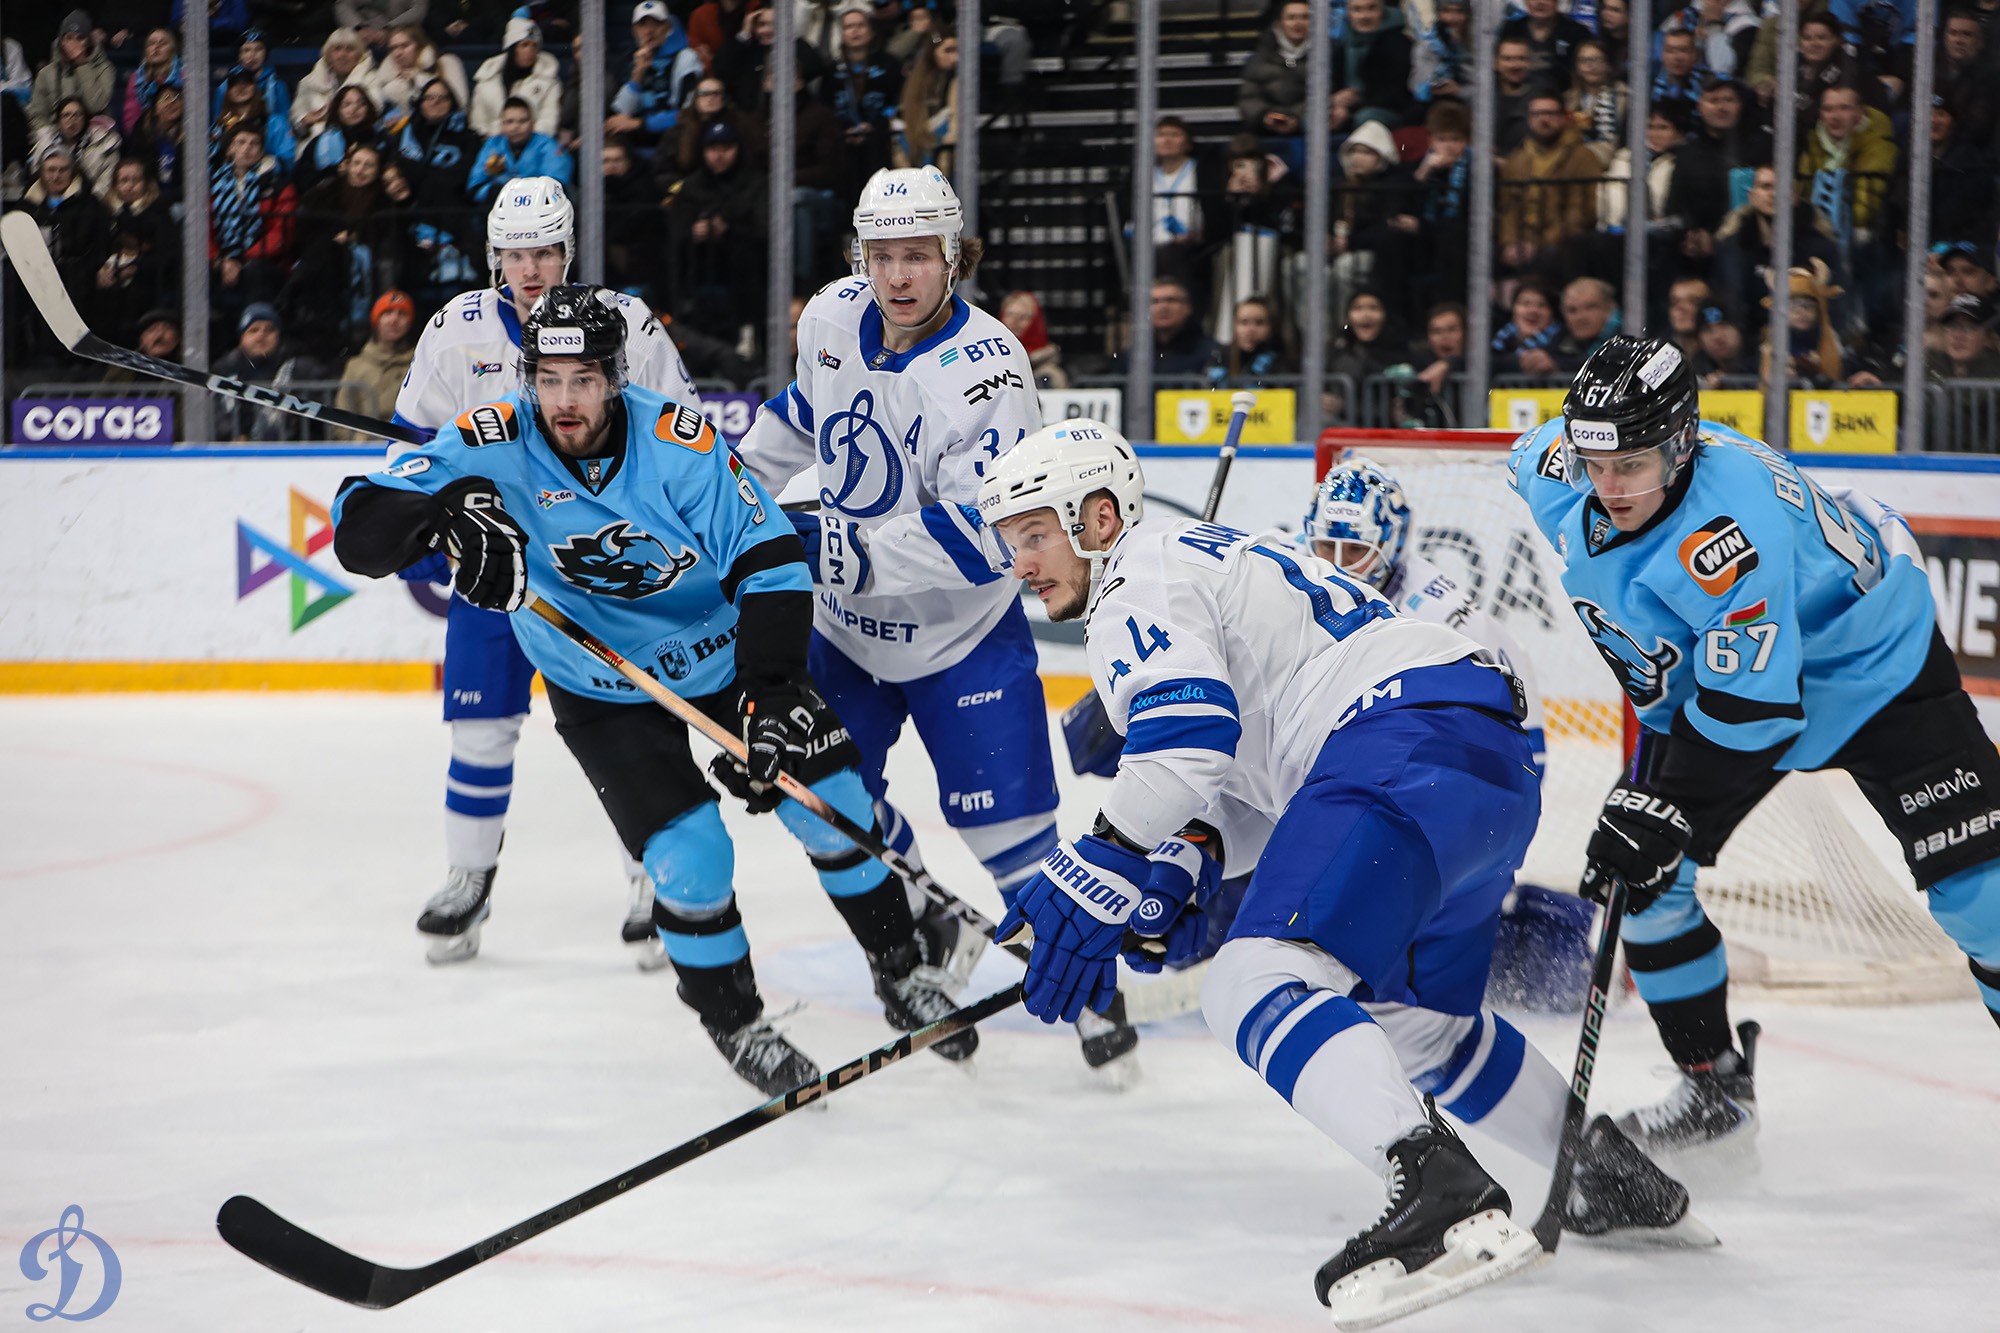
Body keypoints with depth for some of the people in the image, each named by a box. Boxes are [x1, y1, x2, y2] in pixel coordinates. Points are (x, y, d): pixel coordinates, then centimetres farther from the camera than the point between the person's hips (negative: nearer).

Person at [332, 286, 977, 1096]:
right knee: (690, 859, -14)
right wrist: (446, 513, -50)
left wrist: (770, 693, -31)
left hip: (724, 649, 1)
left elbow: (770, 559, -21)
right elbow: (360, 530, -30)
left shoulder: (676, 440, -24)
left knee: (833, 808, 1)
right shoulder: (497, 445, -23)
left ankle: (902, 975, 26)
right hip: (602, 690, -1)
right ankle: (735, 1025, 12)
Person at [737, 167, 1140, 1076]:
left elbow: (988, 530, -36)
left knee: (1004, 820, -11)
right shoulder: (833, 319, -5)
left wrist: (852, 551, -37)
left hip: (961, 635, -6)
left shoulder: (985, 369, -27)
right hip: (847, 625, 6)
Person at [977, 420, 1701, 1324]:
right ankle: (1617, 1178, 37)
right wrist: (1192, 862, 15)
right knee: (1413, 1018, 30)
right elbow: (1255, 769, 32)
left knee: (1257, 985, -24)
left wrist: (1098, 872, -20)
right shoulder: (1206, 558, 31)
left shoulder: (1142, 581, -1)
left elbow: (1190, 736, -20)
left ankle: (1442, 1195, -42)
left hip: (1407, 738, -11)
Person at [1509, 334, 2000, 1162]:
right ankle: (1713, 1084, 12)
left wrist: (1660, 812, -37)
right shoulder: (1554, 468, -19)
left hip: (1868, 664, -7)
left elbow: (1753, 709, -38)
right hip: (1700, 680, 7)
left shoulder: (1733, 530, -41)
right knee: (1646, 875, -4)